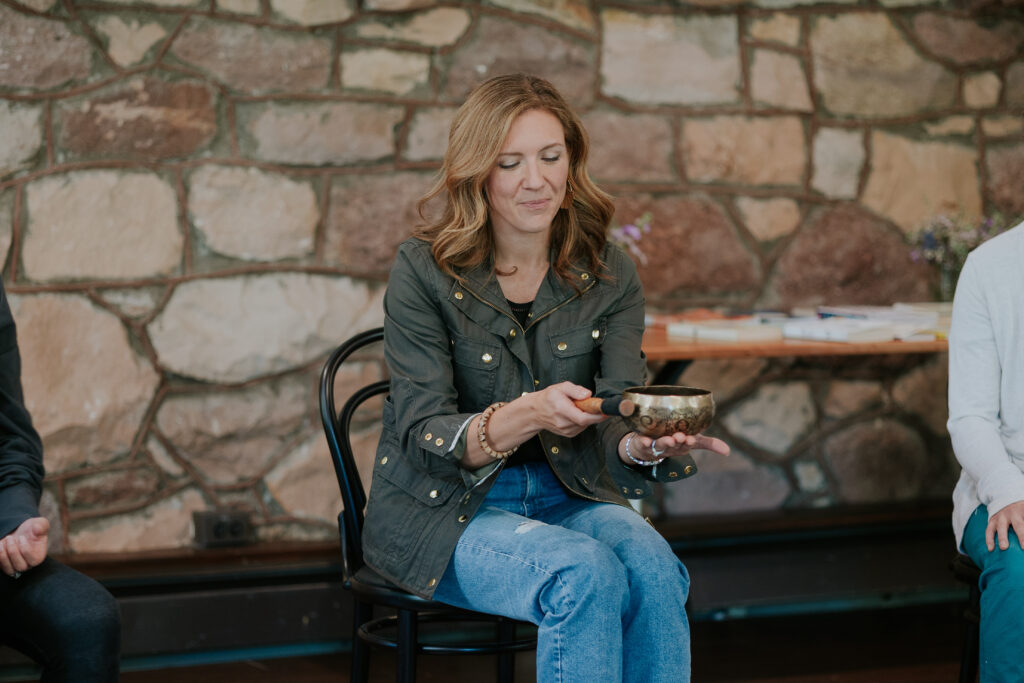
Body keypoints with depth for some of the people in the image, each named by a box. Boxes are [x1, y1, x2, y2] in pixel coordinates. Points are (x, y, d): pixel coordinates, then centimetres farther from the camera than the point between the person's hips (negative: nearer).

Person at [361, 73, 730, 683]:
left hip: (562, 494, 4)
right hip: (445, 510, -3)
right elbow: (424, 437, -16)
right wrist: (527, 415, -36)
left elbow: (615, 422, -10)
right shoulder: (425, 271, -11)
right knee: (588, 576, -31)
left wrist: (645, 445, -36)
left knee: (651, 564, -29)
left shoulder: (608, 275, -1)